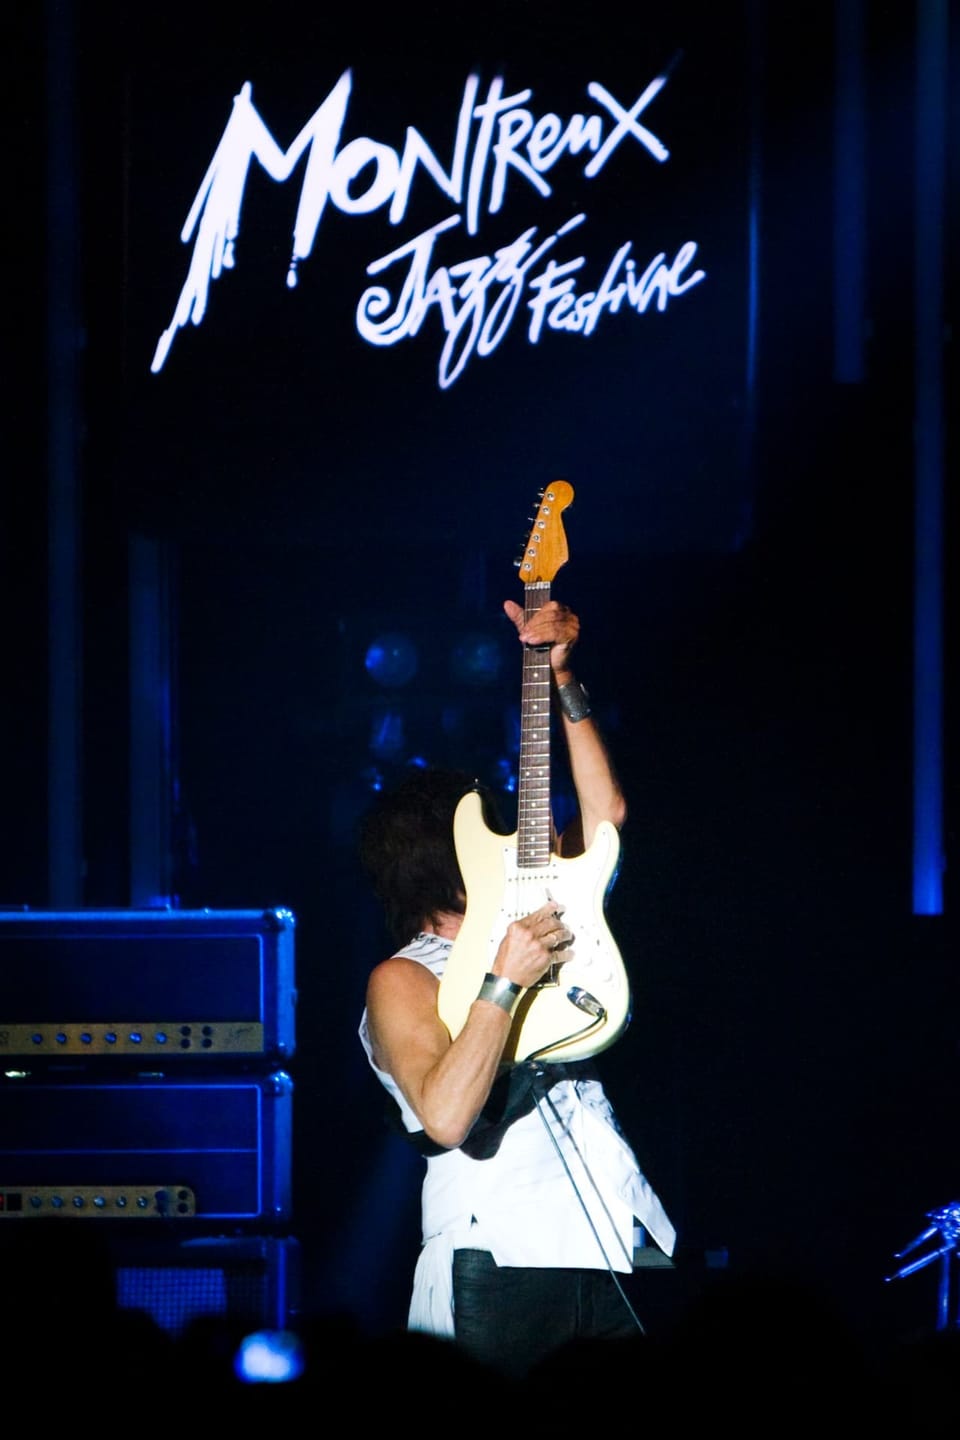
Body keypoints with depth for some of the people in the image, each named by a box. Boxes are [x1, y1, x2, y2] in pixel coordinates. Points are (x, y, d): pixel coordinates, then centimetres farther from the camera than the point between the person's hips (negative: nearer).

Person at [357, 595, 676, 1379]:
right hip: (501, 1266, -6)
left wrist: (560, 678, 7)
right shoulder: (403, 982, -2)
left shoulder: (528, 927, 19)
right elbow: (445, 1117, -19)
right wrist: (504, 983, -21)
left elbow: (604, 812, 15)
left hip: (617, 1252, 6)